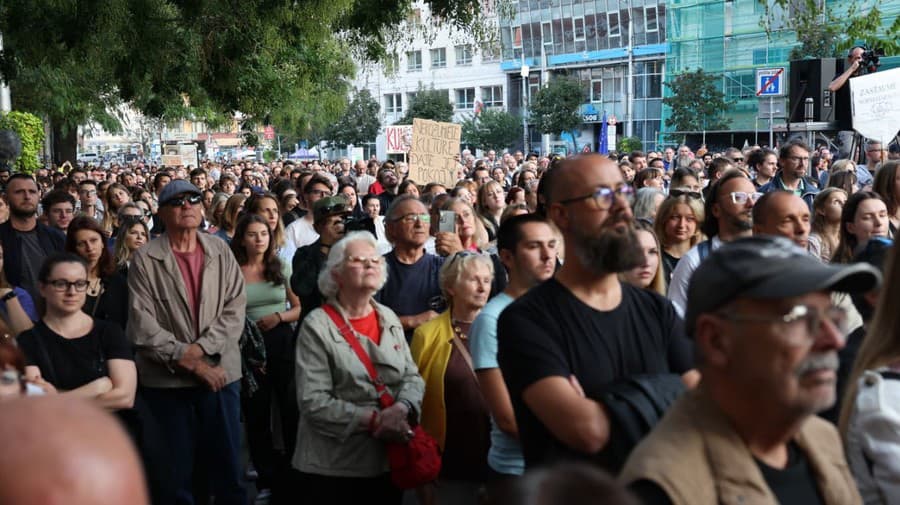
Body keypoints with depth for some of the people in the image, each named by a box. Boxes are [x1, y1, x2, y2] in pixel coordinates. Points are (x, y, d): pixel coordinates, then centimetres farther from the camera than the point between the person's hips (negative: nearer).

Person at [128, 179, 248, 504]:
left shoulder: (221, 252, 5)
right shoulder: (145, 260, -3)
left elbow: (236, 309, -2)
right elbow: (143, 325, -9)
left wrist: (201, 349, -15)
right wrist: (187, 361, -13)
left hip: (221, 373, 2)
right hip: (166, 379, -2)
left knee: (228, 464, 11)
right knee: (174, 472, 9)